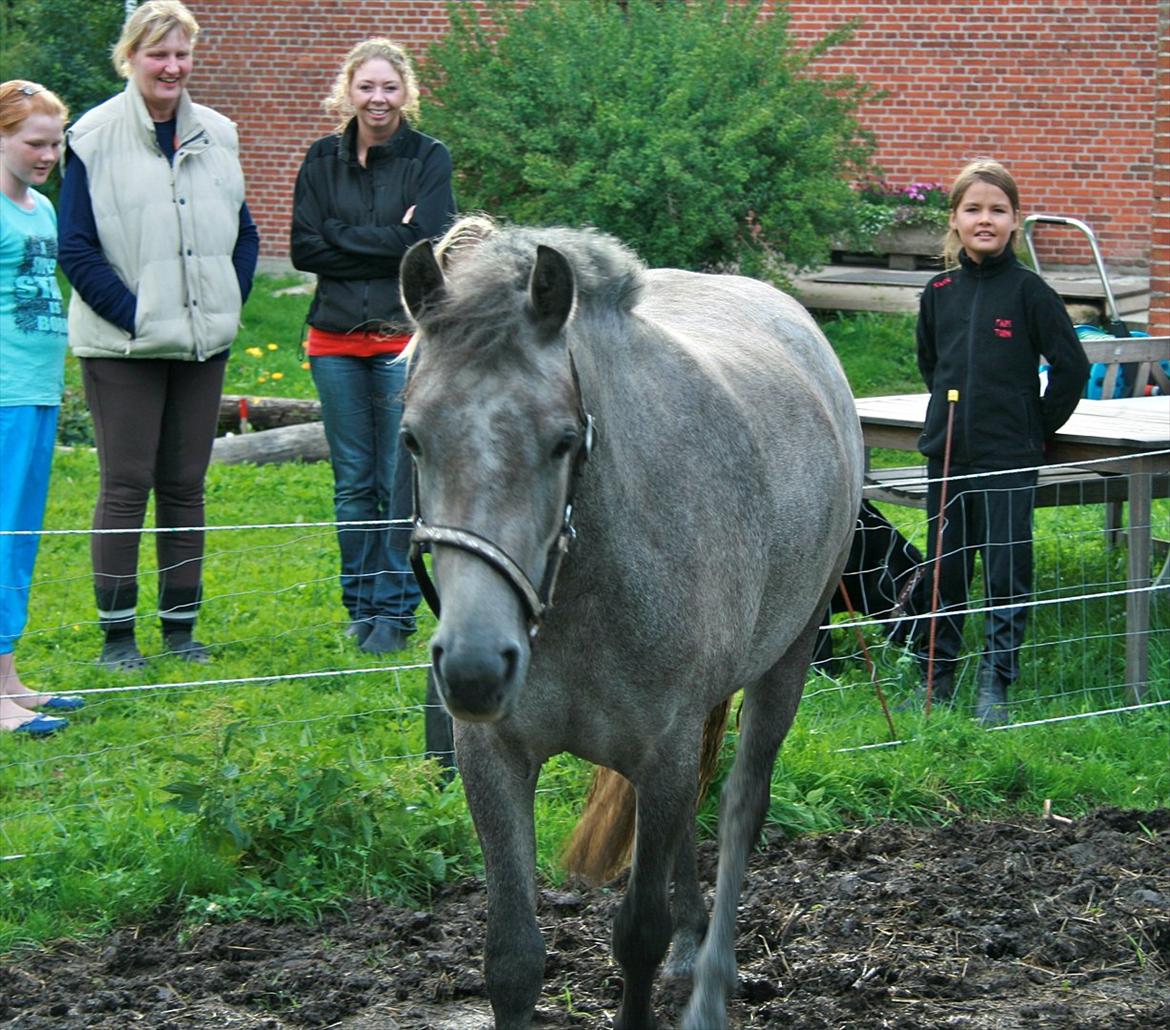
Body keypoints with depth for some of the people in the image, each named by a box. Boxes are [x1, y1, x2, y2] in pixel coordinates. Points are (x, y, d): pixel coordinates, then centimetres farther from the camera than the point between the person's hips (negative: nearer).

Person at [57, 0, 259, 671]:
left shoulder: (218, 136, 9)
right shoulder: (95, 139, -6)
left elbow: (244, 232, 18)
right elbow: (76, 247, -7)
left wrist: (230, 305, 4)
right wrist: (132, 314, -14)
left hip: (203, 342, 5)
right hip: (124, 346, -4)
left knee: (186, 487, 9)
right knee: (126, 487, -3)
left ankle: (181, 626, 17)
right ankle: (117, 633, 4)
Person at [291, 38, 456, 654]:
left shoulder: (428, 158, -1)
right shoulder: (323, 160, 8)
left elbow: (423, 242, -13)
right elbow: (304, 249, -1)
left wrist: (342, 238, -10)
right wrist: (383, 243, -9)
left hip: (405, 337, -3)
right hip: (336, 340, 3)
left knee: (400, 481, -3)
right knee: (353, 482, 9)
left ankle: (395, 610, 4)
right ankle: (361, 604, 18)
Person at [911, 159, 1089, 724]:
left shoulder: (1029, 291, -8)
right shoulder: (939, 291, 5)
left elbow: (1071, 367, -7)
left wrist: (1039, 428, -2)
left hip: (1009, 460, -4)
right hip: (947, 453, 4)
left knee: (1006, 572, 0)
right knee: (943, 568, 12)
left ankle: (995, 683, 6)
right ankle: (935, 673, 23)